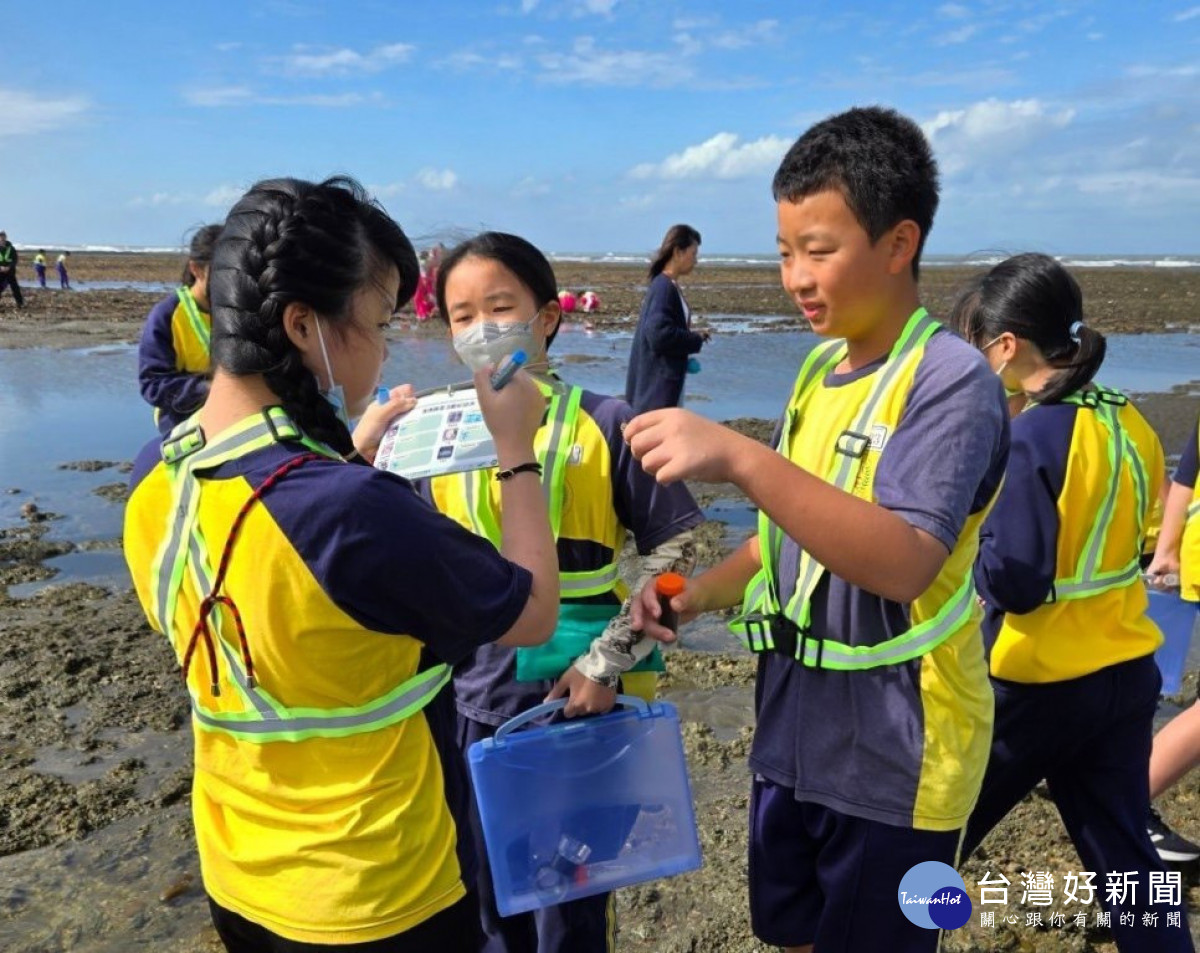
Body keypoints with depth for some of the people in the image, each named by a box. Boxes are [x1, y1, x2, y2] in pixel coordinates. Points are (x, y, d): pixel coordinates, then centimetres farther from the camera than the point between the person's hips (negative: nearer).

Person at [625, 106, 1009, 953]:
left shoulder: (951, 381, -18)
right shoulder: (820, 368, 6)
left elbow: (903, 562, -32)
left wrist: (741, 458, -41)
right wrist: (700, 594, -2)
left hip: (891, 759, -7)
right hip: (793, 735, 7)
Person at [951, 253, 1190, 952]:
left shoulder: (1029, 437, -21)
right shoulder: (1131, 425, 2)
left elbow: (1013, 584, -22)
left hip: (1036, 683, -7)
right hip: (1127, 671, 7)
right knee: (1125, 853, 18)